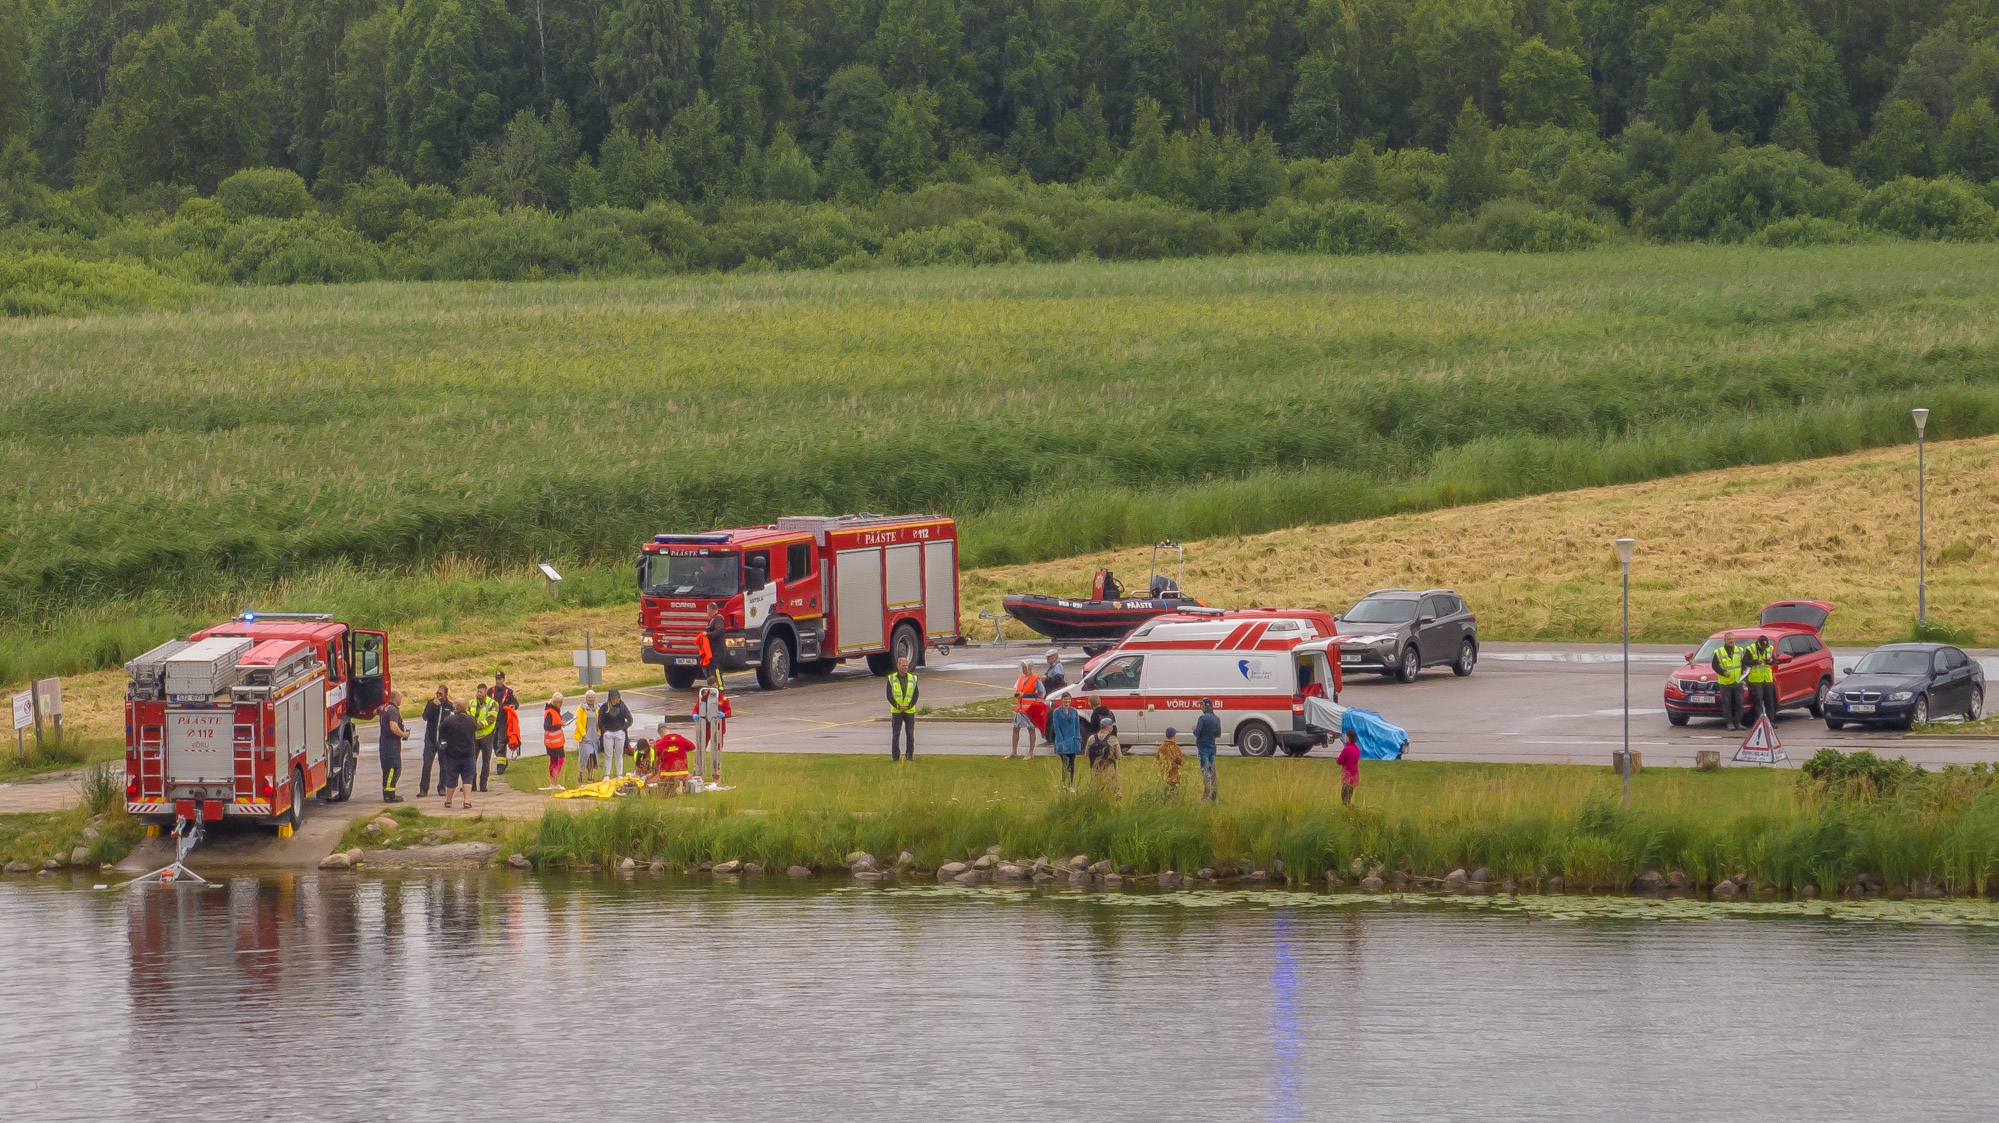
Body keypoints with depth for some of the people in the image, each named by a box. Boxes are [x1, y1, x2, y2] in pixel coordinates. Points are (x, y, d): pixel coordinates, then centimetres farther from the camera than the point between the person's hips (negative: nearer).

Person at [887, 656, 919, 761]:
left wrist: (908, 706, -12)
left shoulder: (913, 679, 5)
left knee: (910, 735, -1)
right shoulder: (891, 679, 2)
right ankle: (895, 756, 4)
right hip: (896, 712, -1)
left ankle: (910, 755, 8)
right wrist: (898, 706, -14)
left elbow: (916, 695, 2)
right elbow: (889, 696, -1)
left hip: (910, 711, 1)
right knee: (896, 734, -1)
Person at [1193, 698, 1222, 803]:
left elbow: (1197, 733, -17)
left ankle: (1206, 796, -9)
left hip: (1203, 747, -7)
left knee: (1205, 771, -7)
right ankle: (1213, 796, 15)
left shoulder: (1203, 718, -15)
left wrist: (1194, 729, 4)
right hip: (1212, 747, 7)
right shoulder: (1217, 719, 8)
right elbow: (1218, 734, 16)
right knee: (1212, 771, 12)